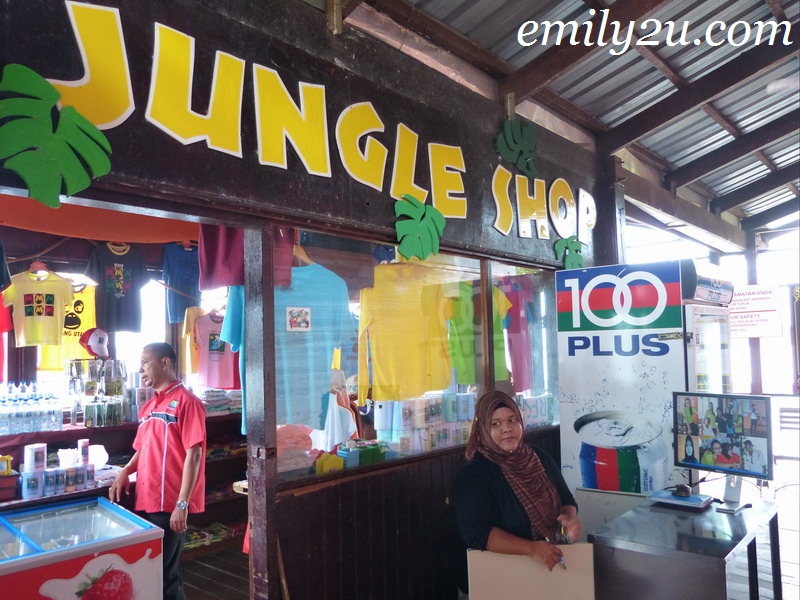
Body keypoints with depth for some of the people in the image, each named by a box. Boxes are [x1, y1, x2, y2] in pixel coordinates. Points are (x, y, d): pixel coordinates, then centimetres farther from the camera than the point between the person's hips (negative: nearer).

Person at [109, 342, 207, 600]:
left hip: (170, 505, -8)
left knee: (164, 573, 3)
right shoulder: (148, 407, 11)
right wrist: (125, 472, 1)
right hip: (146, 502, 8)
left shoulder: (186, 401, -12)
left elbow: (193, 454, -16)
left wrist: (182, 504, -19)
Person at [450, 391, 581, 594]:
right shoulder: (472, 474, -11)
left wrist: (570, 518, -10)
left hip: (552, 563, 5)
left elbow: (567, 501, 12)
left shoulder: (541, 459, 6)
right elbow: (476, 533, -17)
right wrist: (530, 549, -25)